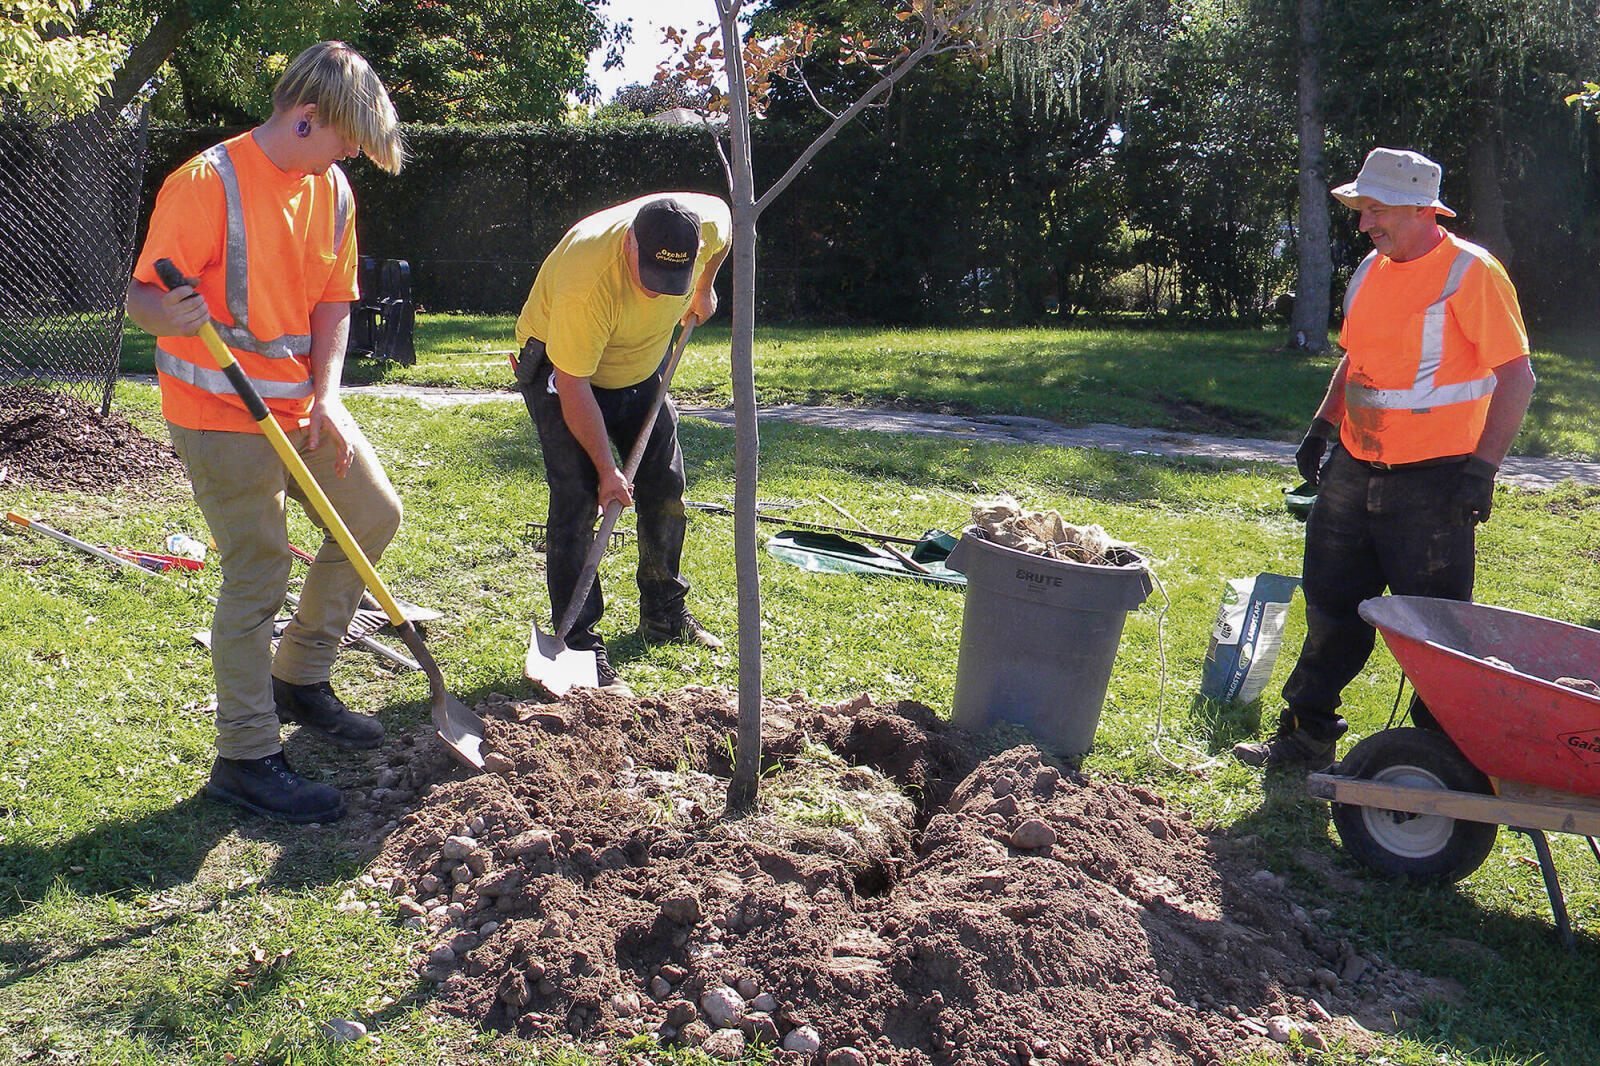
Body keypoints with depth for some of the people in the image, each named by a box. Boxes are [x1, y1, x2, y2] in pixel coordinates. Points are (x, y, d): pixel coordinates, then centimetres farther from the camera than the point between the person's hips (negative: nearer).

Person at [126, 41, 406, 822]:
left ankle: (299, 679, 28)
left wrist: (328, 395, -7)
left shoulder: (330, 188, 5)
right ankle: (245, 758, 5)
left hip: (301, 402, 8)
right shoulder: (206, 184, -17)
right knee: (259, 570, -7)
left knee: (373, 513, 13)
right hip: (220, 412, -8)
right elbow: (141, 297, -16)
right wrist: (174, 315, -40)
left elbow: (333, 301, 7)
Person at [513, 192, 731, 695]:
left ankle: (664, 614, 26)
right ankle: (581, 645, -12)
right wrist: (606, 469, -29)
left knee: (665, 487, 8)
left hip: (640, 368, 6)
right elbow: (573, 386, -32)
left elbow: (726, 221, 3)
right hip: (560, 369, -6)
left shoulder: (707, 222, -25)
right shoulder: (587, 279, -41)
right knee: (577, 499, -16)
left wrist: (704, 290, 10)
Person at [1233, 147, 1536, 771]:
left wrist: (1482, 467, -20)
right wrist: (1322, 428, 15)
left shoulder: (1470, 272, -12)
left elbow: (1516, 376, -14)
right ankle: (1308, 734, 26)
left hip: (1432, 484, -7)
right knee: (1331, 608, 13)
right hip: (1354, 472, 7)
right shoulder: (1371, 271, 11)